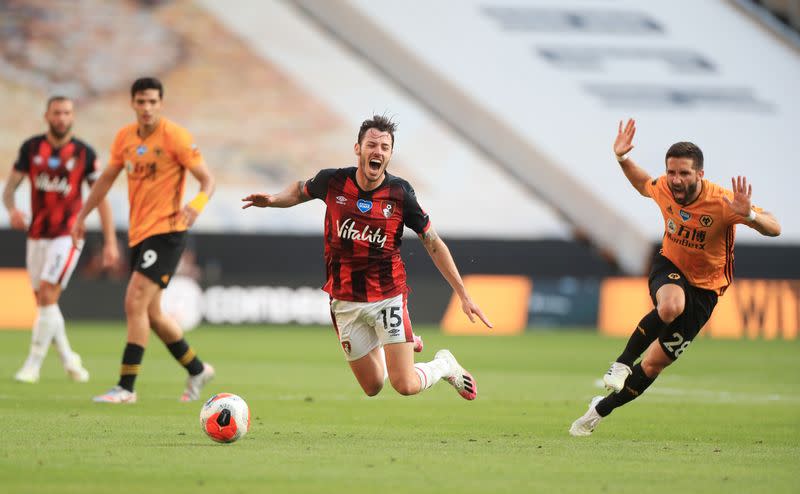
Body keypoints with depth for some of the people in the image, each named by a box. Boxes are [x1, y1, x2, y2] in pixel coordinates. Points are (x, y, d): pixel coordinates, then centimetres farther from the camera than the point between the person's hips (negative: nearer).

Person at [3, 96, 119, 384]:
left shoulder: (84, 153, -4)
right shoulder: (31, 148, 2)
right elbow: (10, 187, 3)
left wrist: (110, 242, -4)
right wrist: (12, 210, -20)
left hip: (68, 233, -4)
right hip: (37, 235, 4)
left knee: (47, 295, -15)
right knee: (44, 301, 7)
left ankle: (33, 364, -9)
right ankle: (68, 359, 24)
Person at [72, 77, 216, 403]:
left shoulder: (175, 137, -11)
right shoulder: (125, 138, 8)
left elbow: (207, 180, -10)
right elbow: (106, 179, 21)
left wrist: (197, 205, -30)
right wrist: (82, 215, 20)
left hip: (166, 232, -7)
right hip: (138, 233, 7)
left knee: (135, 304, -16)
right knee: (151, 314, 11)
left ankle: (126, 388, -13)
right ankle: (197, 370, 30)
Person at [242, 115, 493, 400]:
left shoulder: (400, 193, -10)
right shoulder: (333, 182, -6)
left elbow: (434, 244, -1)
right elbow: (300, 191, 18)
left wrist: (463, 295, -4)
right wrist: (272, 200, -4)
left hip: (388, 297, -2)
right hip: (345, 300, 2)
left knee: (405, 385, -11)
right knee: (373, 388, 7)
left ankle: (445, 365, 22)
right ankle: (395, 346, 40)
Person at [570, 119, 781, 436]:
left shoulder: (722, 202, -25)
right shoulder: (664, 189, -13)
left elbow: (774, 229, -27)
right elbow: (644, 185, 14)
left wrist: (749, 215, -47)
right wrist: (622, 159, -2)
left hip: (704, 288, -1)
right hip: (668, 267, 1)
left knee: (654, 364, 0)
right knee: (671, 305, -39)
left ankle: (600, 410, 20)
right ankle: (623, 363, -21)